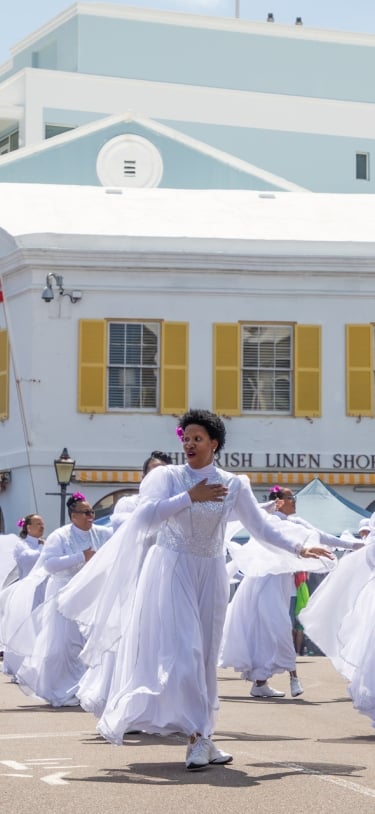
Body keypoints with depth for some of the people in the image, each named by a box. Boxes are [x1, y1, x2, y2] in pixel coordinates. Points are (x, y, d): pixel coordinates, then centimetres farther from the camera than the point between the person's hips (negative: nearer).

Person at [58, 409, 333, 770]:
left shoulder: (233, 484, 4)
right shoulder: (167, 477, -2)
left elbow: (262, 524, 1)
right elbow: (146, 516, -16)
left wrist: (299, 545, -11)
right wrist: (189, 497, -17)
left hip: (209, 574, 3)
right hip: (172, 571, -3)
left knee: (205, 655, 6)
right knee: (183, 651, -13)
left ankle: (201, 735, 13)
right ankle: (199, 736, -13)